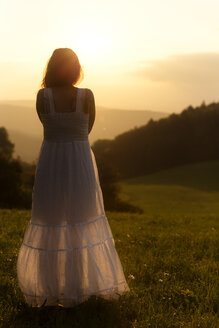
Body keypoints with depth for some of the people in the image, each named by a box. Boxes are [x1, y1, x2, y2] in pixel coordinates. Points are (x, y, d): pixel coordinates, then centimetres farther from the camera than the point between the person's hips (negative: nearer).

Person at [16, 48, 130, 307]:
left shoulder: (43, 96, -8)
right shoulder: (87, 96, -8)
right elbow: (88, 128, 5)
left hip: (50, 164, 0)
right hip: (80, 163, 0)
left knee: (50, 227, 9)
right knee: (85, 224, 12)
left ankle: (50, 288, 15)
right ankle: (79, 285, 19)